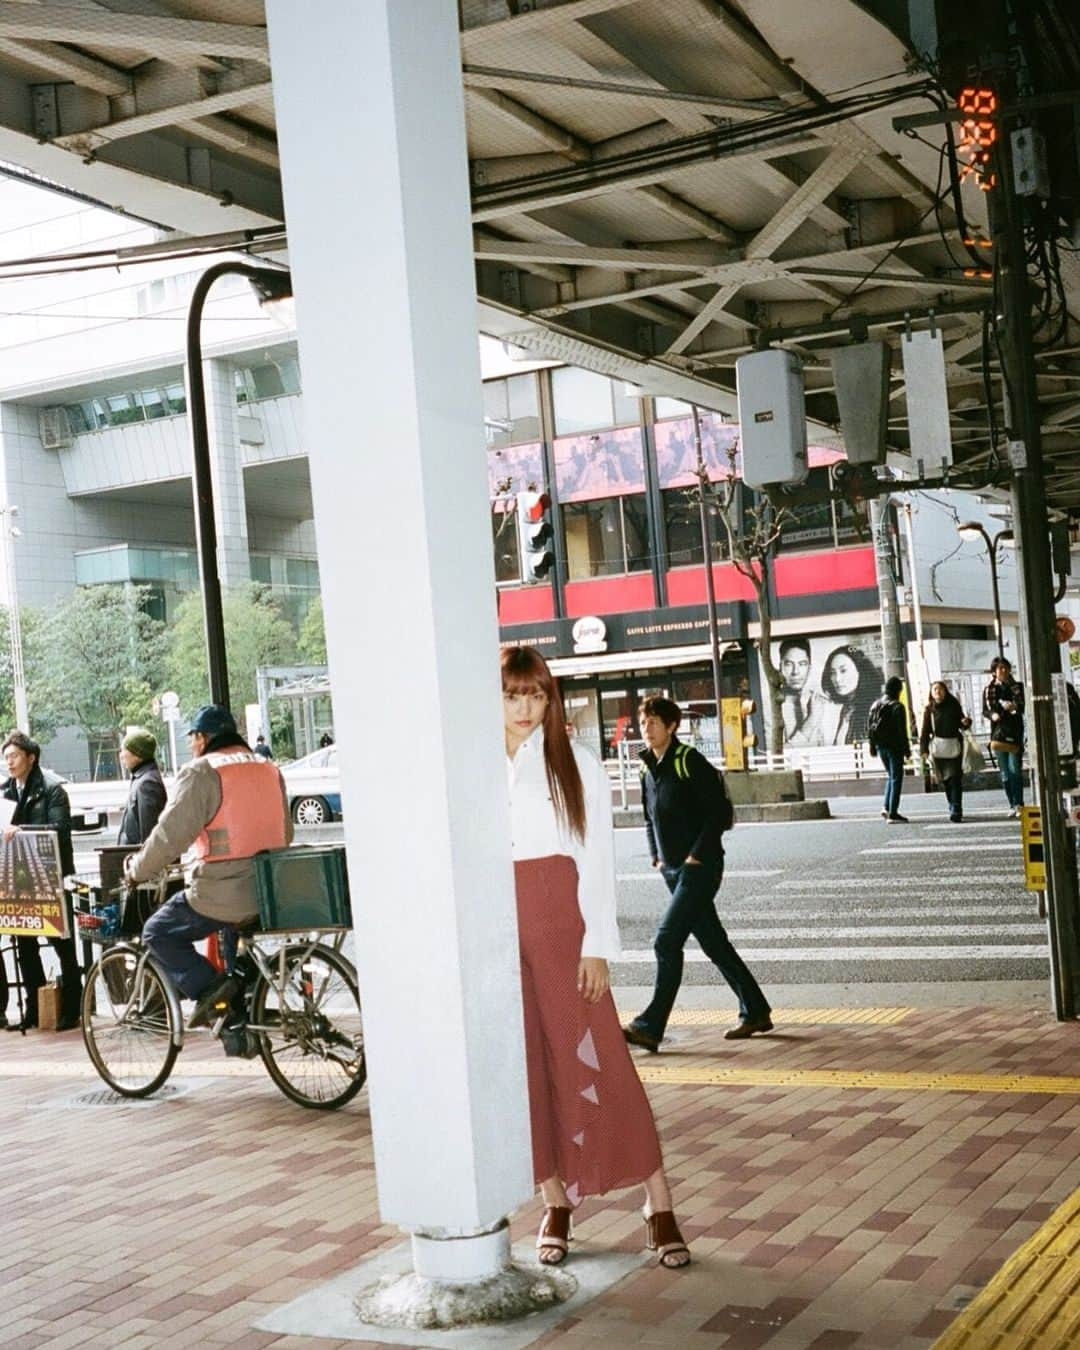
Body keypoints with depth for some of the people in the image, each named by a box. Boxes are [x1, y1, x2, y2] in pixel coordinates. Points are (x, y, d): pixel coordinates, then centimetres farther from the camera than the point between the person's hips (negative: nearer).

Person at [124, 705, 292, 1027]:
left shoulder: (201, 772, -9)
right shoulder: (270, 770, 14)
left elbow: (170, 834, -13)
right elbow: (285, 833, 21)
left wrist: (137, 870, 1)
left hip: (222, 897, -7)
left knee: (159, 933, 10)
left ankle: (208, 988, -8)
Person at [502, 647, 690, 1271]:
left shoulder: (576, 764, 3)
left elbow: (598, 858, 0)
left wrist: (598, 945, -6)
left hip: (564, 927, -2)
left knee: (598, 1063, -3)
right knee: (525, 1072, 6)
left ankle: (660, 1206, 4)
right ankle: (556, 1204, 19)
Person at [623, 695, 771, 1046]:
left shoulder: (690, 762, -13)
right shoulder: (648, 768, 10)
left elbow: (720, 812, -15)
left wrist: (696, 855, -16)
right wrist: (657, 856, 11)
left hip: (699, 868, -8)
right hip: (673, 869, 8)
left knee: (667, 941, -13)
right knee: (713, 942, 13)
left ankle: (650, 1027, -10)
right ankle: (755, 1013, 24)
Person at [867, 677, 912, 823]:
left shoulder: (875, 705, 8)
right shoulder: (897, 706, -13)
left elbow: (869, 727, 11)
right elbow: (902, 730, -15)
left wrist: (872, 746, 17)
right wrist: (906, 748, -9)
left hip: (880, 745, 6)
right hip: (894, 746, -6)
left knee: (890, 775, 21)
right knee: (896, 778, 0)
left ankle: (886, 807, 8)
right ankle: (893, 814, -3)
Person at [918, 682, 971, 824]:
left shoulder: (954, 705, 3)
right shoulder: (929, 709, 4)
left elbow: (961, 725, 10)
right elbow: (925, 730, 3)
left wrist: (966, 722, -13)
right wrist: (924, 749, -4)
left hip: (954, 745, -1)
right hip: (938, 747, 1)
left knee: (955, 778, -8)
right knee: (945, 780, 6)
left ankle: (956, 811, -9)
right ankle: (954, 808, 20)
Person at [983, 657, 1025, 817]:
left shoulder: (1017, 687, 6)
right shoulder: (989, 690, 8)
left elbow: (1024, 706, 2)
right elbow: (985, 711, 10)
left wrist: (1015, 707, -19)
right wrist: (992, 715, -12)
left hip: (1015, 732, -2)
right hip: (998, 733, 2)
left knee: (1015, 769, -12)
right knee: (1004, 772, 3)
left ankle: (1018, 803, -10)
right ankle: (1012, 805, 9)